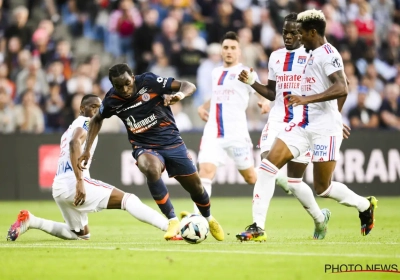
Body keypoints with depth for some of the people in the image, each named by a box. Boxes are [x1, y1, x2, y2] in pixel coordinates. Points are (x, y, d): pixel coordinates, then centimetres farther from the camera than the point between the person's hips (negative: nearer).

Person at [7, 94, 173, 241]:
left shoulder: (72, 128, 28)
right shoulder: (86, 123, -1)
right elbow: (75, 143, -20)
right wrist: (79, 181, -28)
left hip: (59, 187, 9)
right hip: (72, 182, -9)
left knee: (81, 234, 27)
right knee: (128, 199, -16)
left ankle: (30, 221, 13)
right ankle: (171, 228, -31)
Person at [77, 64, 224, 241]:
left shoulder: (149, 81, -17)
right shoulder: (112, 100, -10)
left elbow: (189, 86, -13)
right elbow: (97, 120, 12)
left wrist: (179, 95, -36)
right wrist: (87, 150, 6)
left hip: (171, 141, 0)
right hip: (145, 148, 0)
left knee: (195, 186, 4)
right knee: (151, 169, -35)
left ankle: (209, 219, 38)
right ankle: (173, 221, -25)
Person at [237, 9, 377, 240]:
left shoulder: (328, 54, -13)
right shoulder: (312, 55, 15)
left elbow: (341, 89, -25)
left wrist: (307, 99, -32)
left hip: (325, 129, -9)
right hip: (303, 125, 9)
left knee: (323, 188, -1)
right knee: (268, 164, -8)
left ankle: (365, 206, 28)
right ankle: (258, 226, -8)